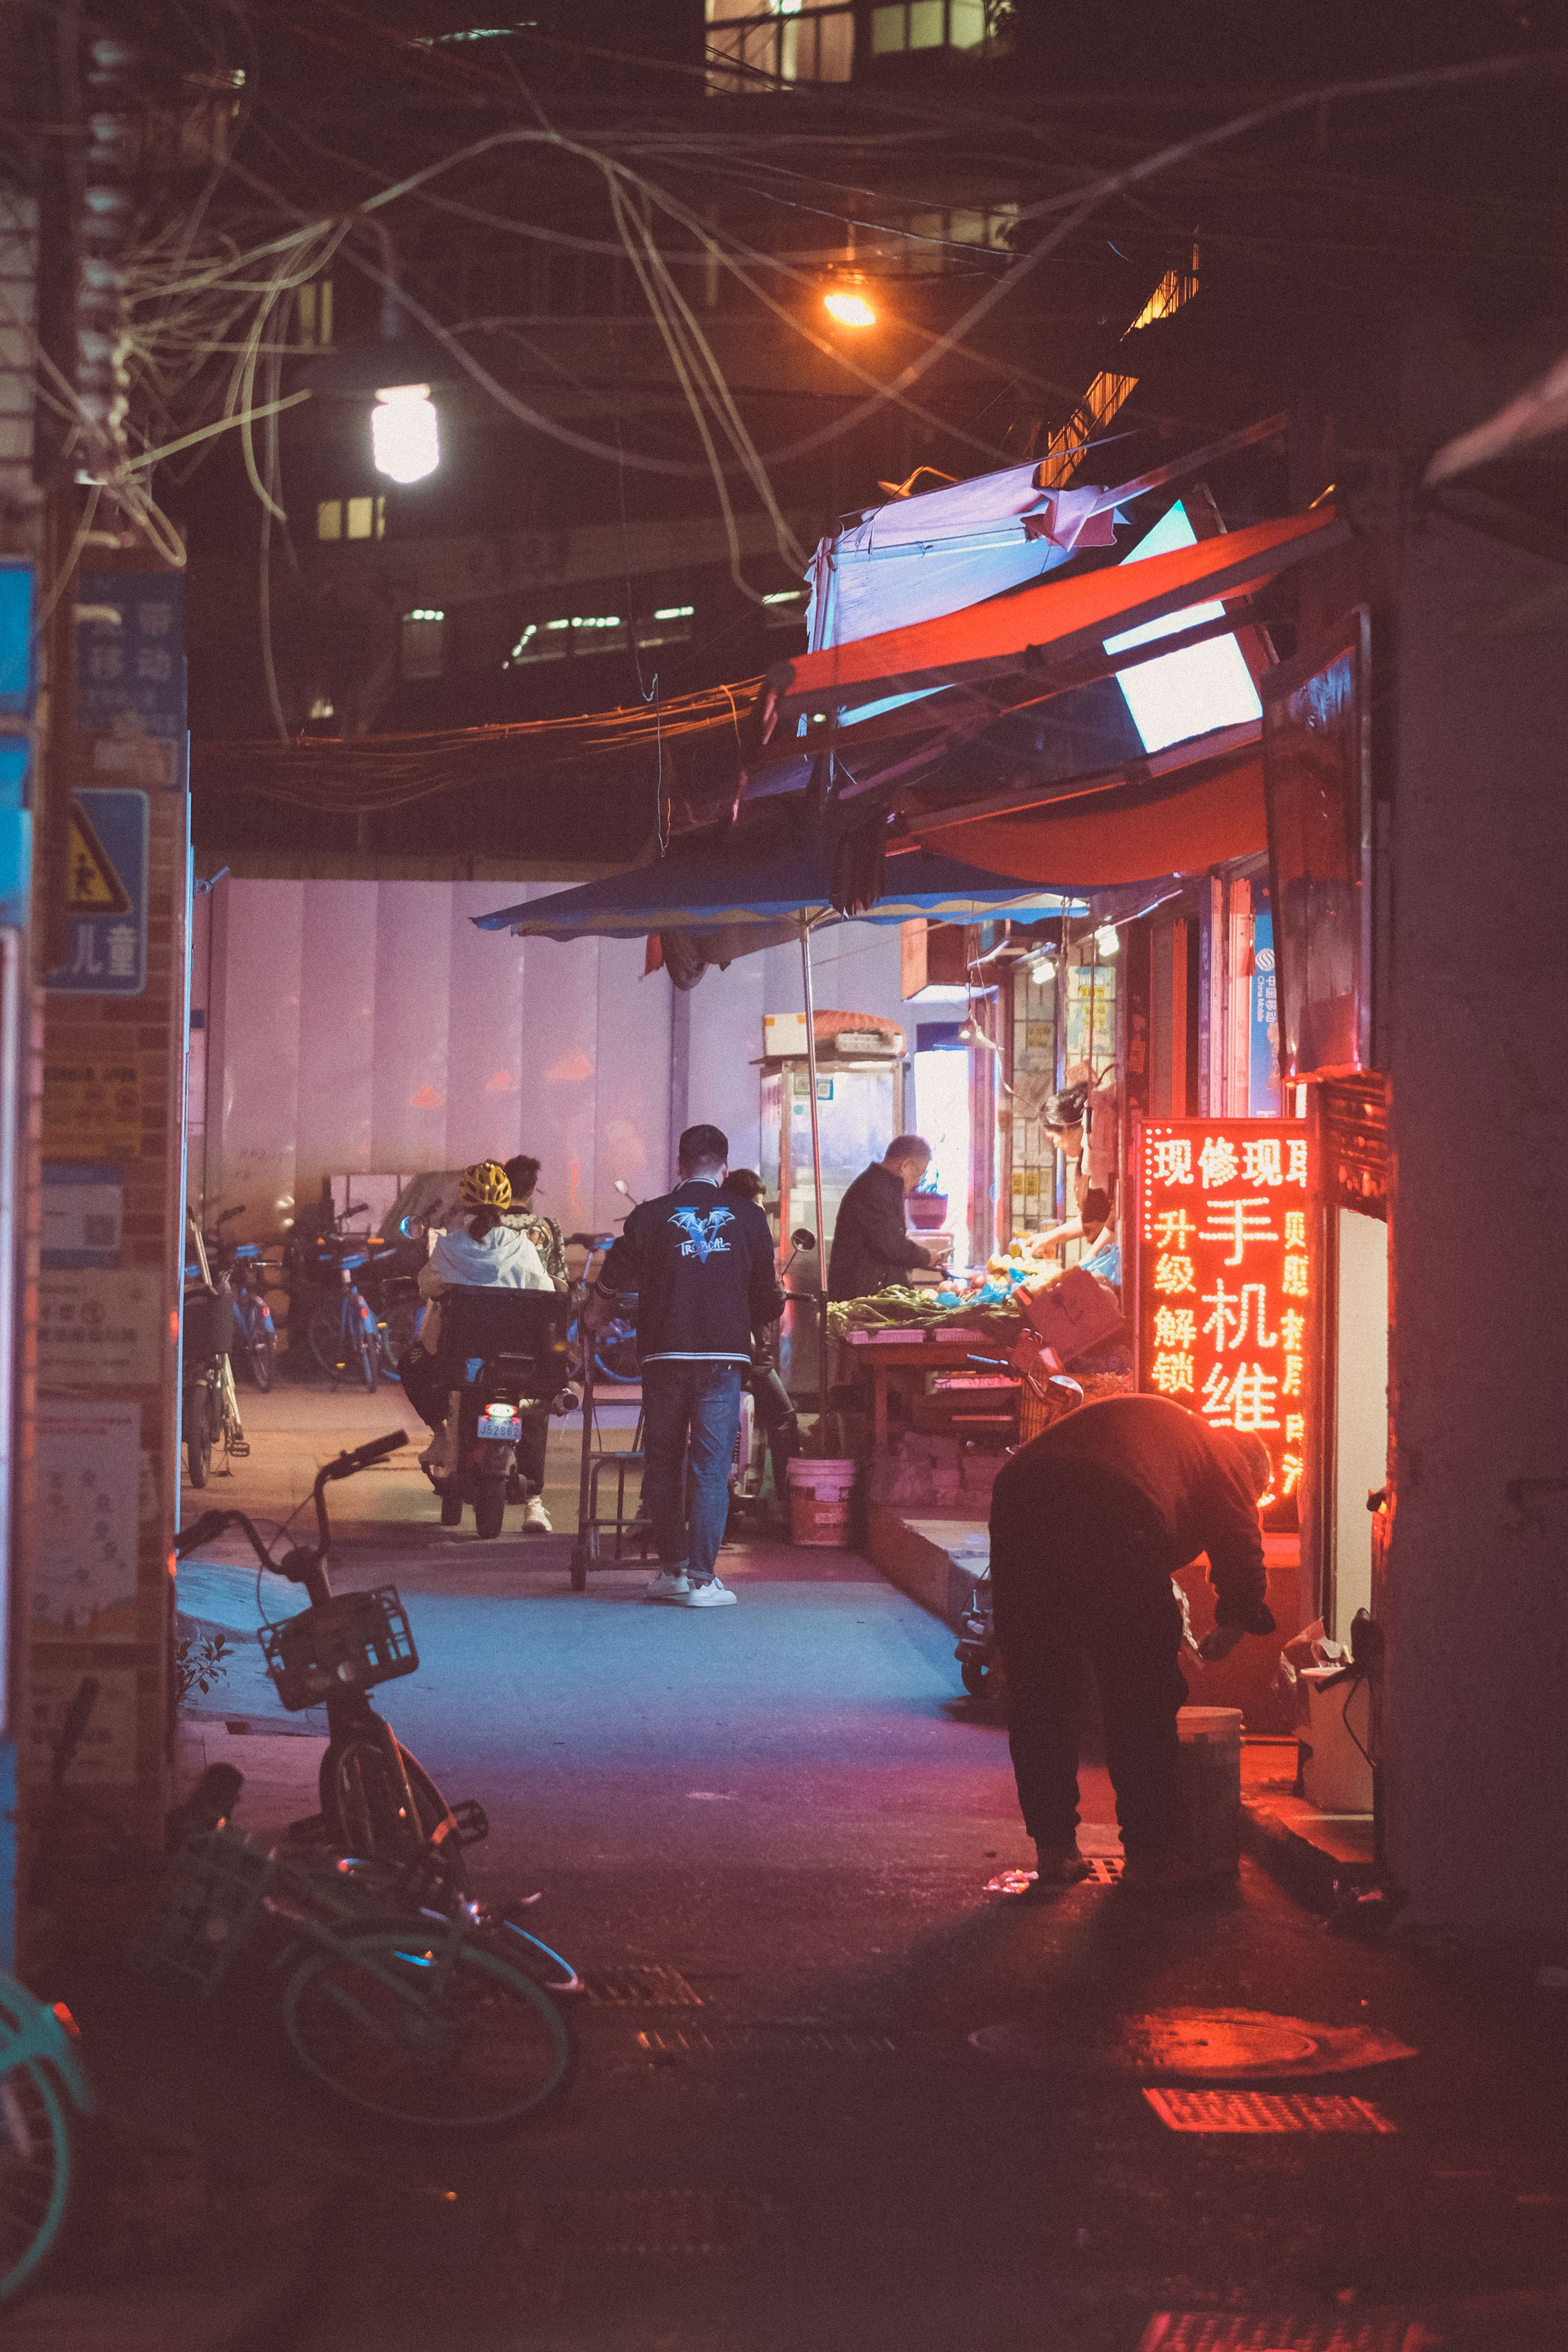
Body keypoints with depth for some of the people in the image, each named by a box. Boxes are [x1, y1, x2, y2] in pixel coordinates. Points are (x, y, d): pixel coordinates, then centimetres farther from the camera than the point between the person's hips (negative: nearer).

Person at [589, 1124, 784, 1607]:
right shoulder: (748, 1217, 2)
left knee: (662, 1466, 13)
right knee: (712, 1470, 1)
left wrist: (595, 1315, 30)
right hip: (724, 1357, 0)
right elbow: (768, 1296, 8)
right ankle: (701, 1578, -3)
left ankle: (672, 1568, 16)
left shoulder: (650, 1217, 1)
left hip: (665, 1354, 0)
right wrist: (750, 1323, 31)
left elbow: (613, 1282, 8)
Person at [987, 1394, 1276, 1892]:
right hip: (1113, 1527, -6)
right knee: (1142, 1700, 8)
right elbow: (1241, 1553, 14)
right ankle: (1148, 1855, 12)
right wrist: (1232, 1627, 31)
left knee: (1039, 1696, 15)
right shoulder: (1227, 1459, 22)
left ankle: (1053, 1850, 19)